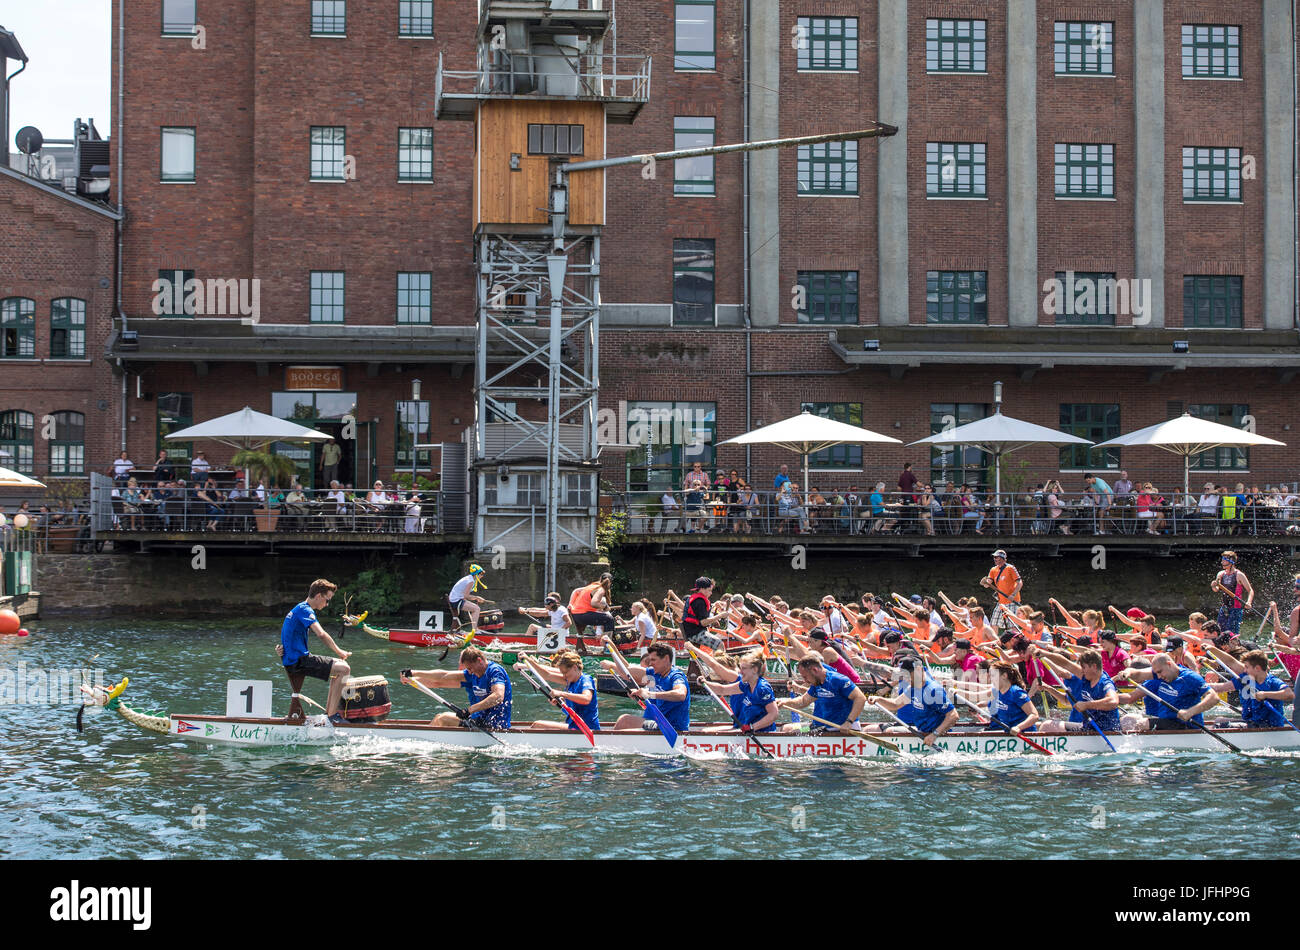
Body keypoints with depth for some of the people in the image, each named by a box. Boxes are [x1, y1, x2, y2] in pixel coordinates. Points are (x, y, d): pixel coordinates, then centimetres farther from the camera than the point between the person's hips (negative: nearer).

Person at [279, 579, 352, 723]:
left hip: (292, 661, 11)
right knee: (344, 669, -17)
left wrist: (282, 647, 4)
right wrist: (338, 651, -17)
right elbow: (321, 634, -28)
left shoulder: (297, 609, 20)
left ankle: (328, 710, 19)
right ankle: (332, 715, -16)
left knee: (340, 666, 20)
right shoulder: (305, 610, -14)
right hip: (298, 662, -11)